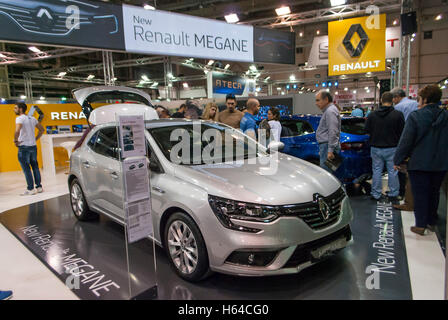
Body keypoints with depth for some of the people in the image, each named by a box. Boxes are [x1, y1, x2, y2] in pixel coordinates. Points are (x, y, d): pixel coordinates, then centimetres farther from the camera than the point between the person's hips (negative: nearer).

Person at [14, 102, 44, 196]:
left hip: (24, 147, -7)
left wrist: (16, 141, -13)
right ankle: (39, 186, 16)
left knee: (26, 168, -1)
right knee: (35, 166, 12)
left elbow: (17, 131, -28)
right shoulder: (32, 118, 12)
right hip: (33, 146, 7)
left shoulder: (19, 118, -11)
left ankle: (30, 189, 1)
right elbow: (42, 129, 19)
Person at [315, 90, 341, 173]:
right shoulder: (327, 111, 20)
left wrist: (330, 150, -24)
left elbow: (333, 133, -21)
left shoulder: (330, 111, -14)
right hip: (325, 145, 11)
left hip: (328, 146, -11)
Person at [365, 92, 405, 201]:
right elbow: (402, 132, -7)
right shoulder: (398, 114, -10)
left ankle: (376, 194, 17)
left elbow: (367, 131, 2)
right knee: (392, 171, 9)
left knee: (376, 171, 10)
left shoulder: (372, 115, -3)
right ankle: (393, 194, 18)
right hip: (392, 148, -2)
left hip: (376, 148, 2)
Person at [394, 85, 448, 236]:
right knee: (434, 193, 17)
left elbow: (406, 141, -14)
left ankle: (420, 225, 6)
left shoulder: (415, 116, -14)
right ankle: (431, 222, 29)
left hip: (419, 163, -5)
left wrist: (398, 160, -6)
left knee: (420, 195, 4)